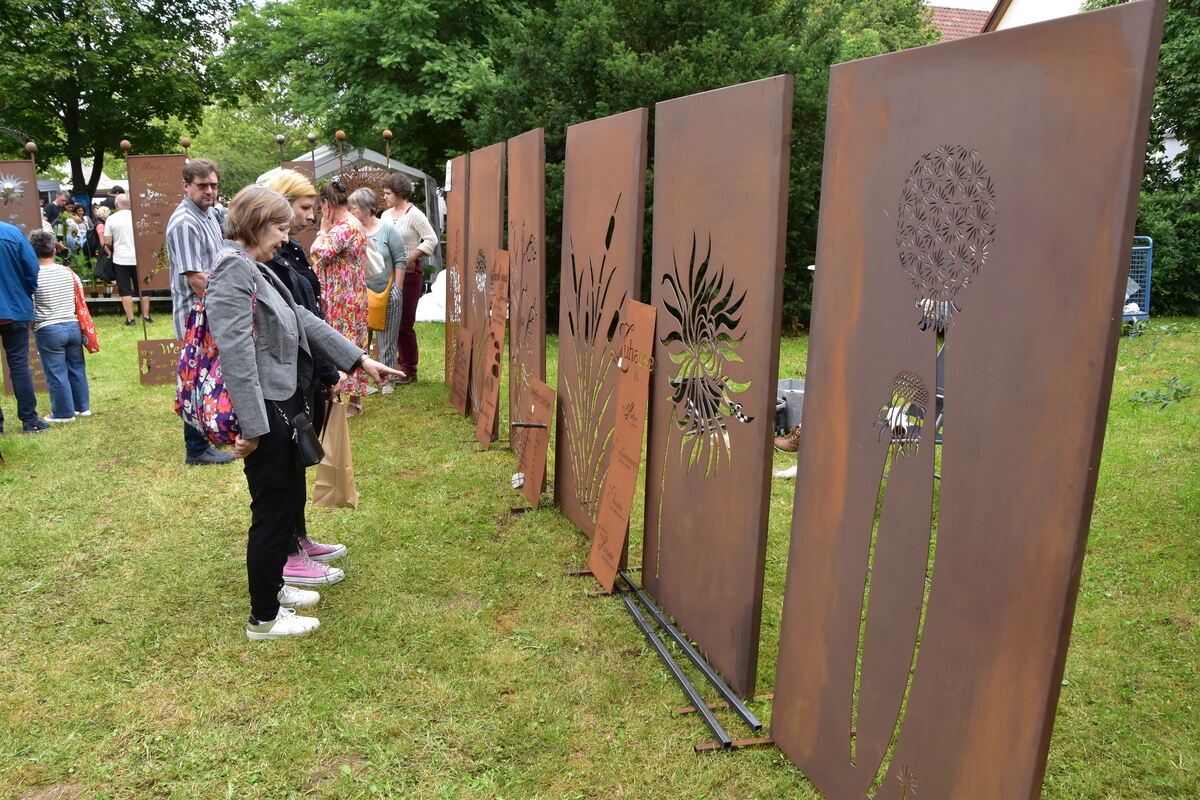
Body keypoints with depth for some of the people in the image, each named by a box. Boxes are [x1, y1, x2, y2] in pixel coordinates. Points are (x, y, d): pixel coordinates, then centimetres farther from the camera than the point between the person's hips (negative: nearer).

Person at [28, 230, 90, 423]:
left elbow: (30, 310, -8)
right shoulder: (69, 272, 2)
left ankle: (64, 412, 11)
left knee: (56, 373, 4)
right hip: (73, 326, 5)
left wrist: (33, 328, 7)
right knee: (76, 368, 15)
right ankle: (82, 407, 23)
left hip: (48, 330, -4)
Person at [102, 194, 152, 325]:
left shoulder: (111, 219, -4)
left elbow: (107, 242, -4)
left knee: (125, 290, 3)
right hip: (139, 258, 1)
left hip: (121, 259, -1)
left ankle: (130, 318, 0)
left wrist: (111, 250, 17)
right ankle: (146, 316, 13)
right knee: (143, 288, 10)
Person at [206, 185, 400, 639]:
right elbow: (236, 351, -24)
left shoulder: (257, 270, 15)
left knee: (290, 500, 21)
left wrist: (359, 359, 18)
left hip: (284, 405, 10)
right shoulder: (234, 269, -17)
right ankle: (264, 618, 16)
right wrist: (251, 426, -26)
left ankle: (272, 586, 39)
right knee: (273, 511, 1)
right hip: (265, 412, -10)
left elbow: (304, 321, 18)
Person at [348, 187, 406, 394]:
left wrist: (396, 290, -6)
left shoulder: (388, 231, -6)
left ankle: (387, 380, 19)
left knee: (387, 340, 7)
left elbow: (400, 260, -4)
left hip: (387, 294, -3)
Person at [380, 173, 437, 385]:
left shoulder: (414, 214, -8)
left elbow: (431, 240, -12)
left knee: (405, 324, -4)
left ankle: (409, 371, 7)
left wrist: (409, 259, -16)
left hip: (409, 273, -7)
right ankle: (401, 365, 21)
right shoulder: (386, 215, 12)